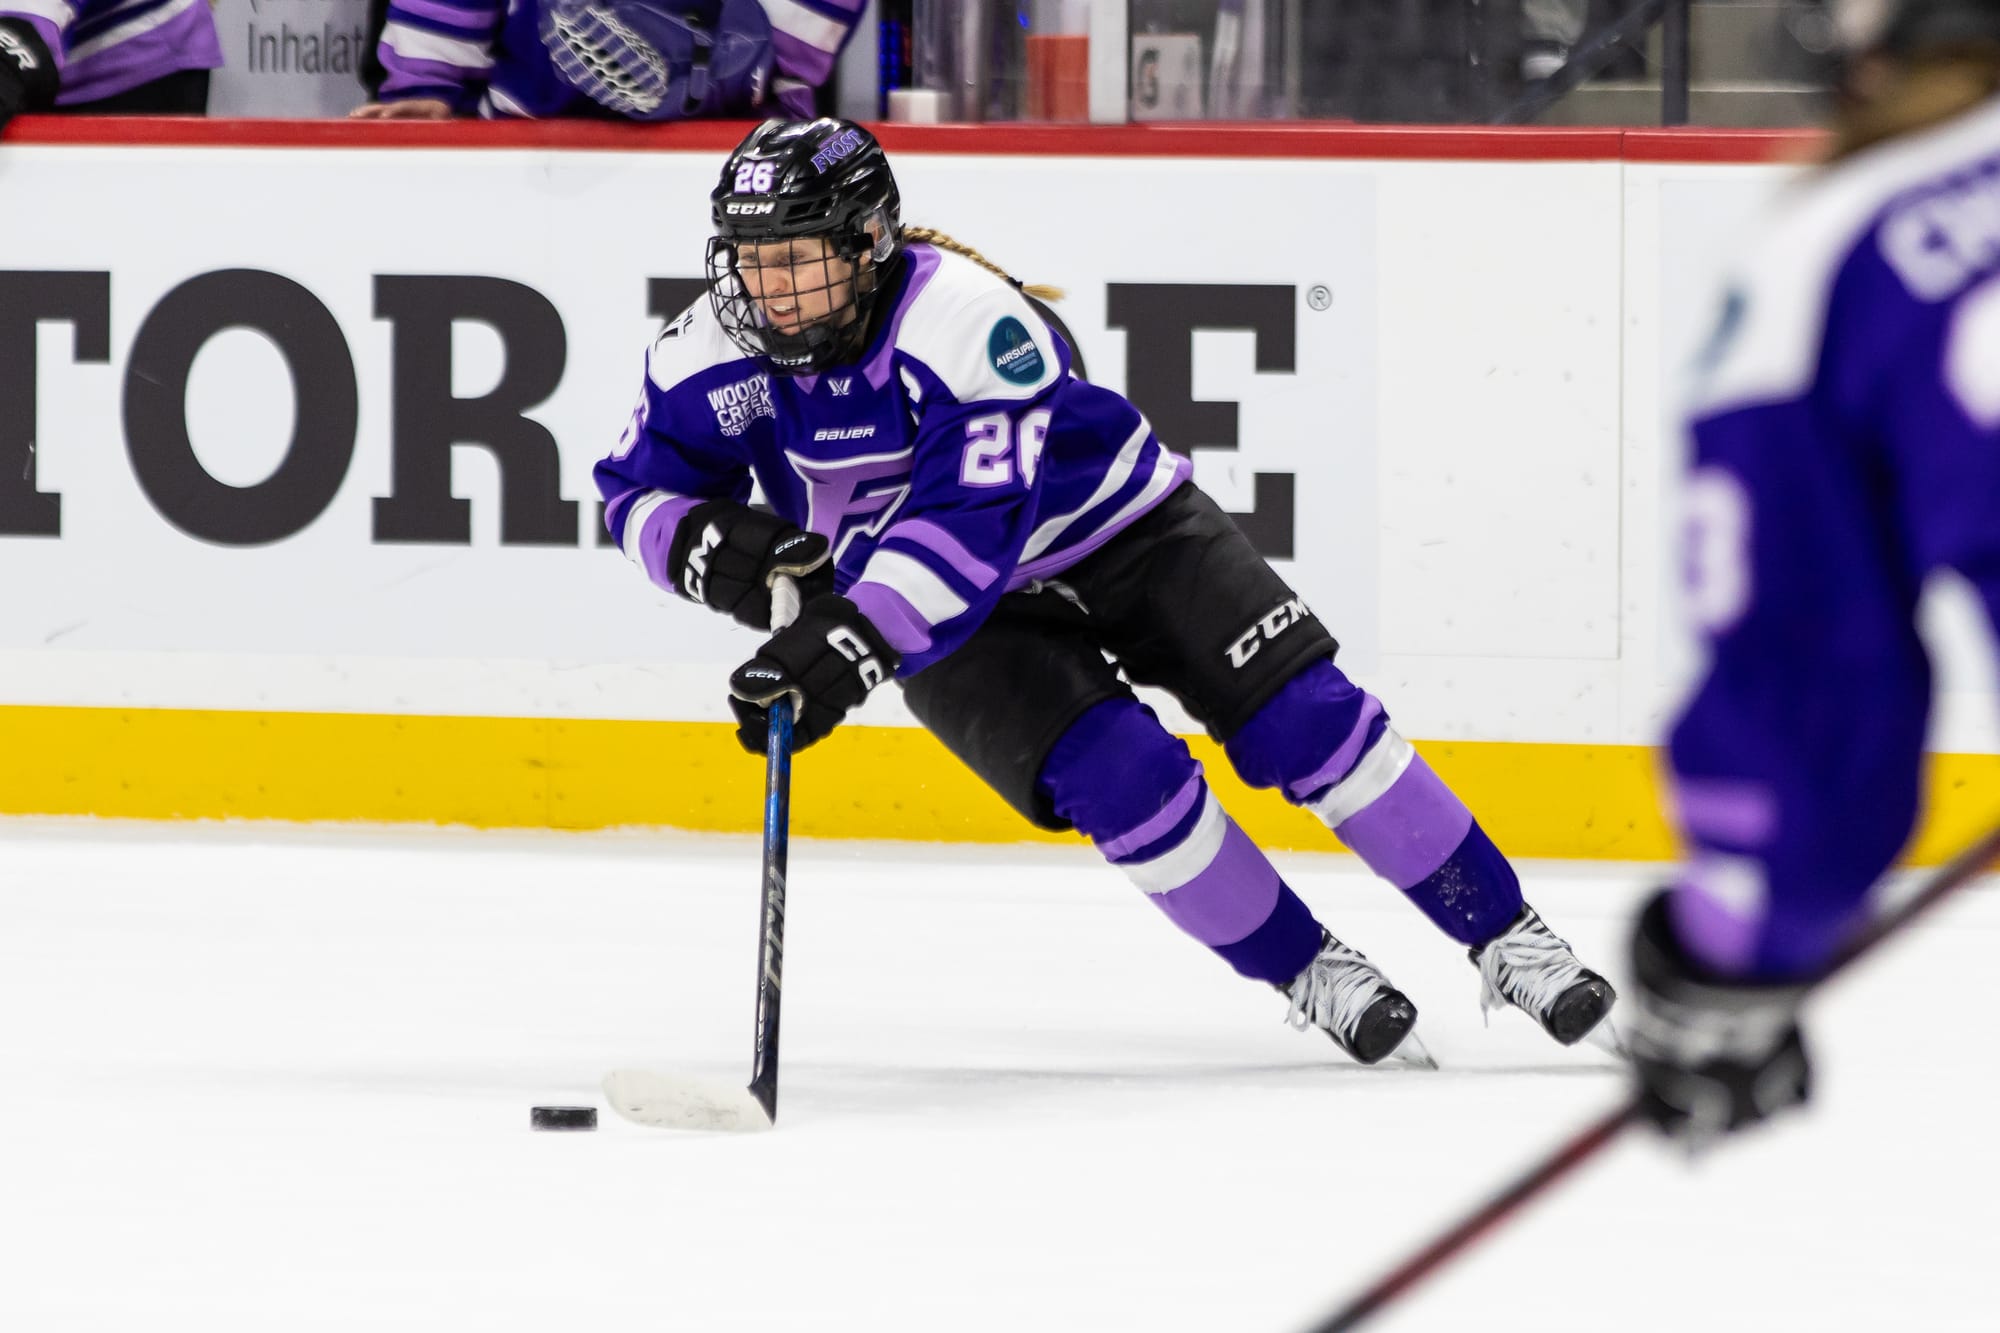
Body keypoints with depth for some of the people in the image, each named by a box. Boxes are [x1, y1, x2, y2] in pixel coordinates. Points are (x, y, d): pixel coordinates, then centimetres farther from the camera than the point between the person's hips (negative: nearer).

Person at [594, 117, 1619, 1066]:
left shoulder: (968, 321, -34)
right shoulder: (712, 356, -18)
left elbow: (971, 523, -42)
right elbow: (639, 491, -6)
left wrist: (851, 642, -53)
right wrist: (709, 544, -29)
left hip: (1111, 524, -3)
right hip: (948, 607, 3)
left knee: (1304, 718, -11)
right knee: (1121, 780, -20)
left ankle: (1501, 938, 0)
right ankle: (1305, 976, -2)